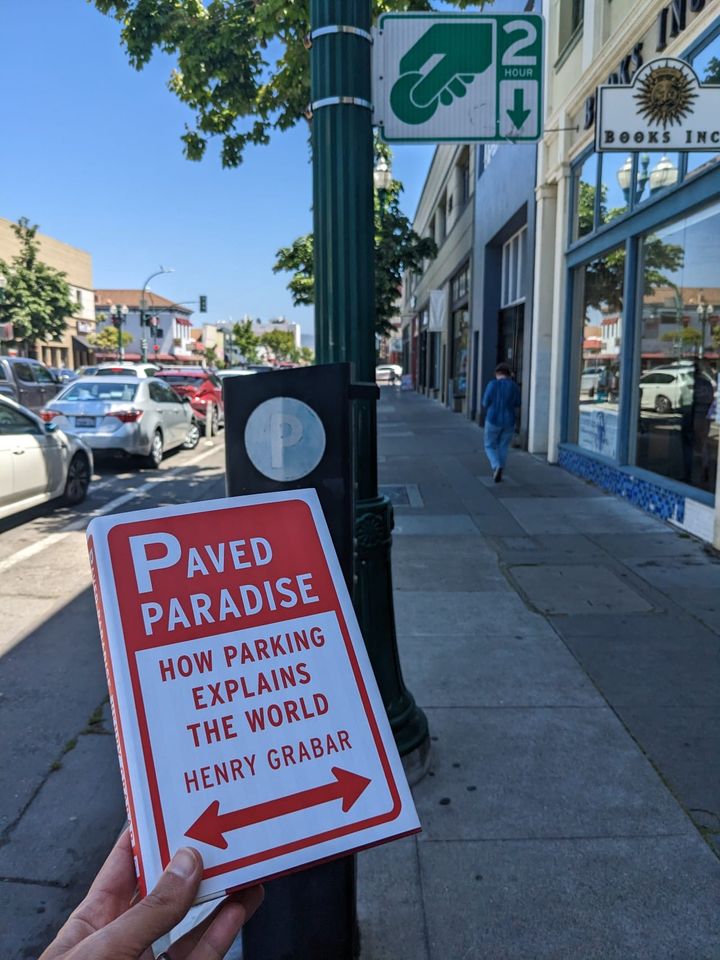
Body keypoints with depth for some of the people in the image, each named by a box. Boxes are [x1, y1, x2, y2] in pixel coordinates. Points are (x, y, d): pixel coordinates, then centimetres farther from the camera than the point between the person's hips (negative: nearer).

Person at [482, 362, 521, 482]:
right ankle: (498, 473, 21)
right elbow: (516, 404, 12)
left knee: (490, 447, 13)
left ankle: (497, 468, -11)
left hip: (493, 421, -3)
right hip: (509, 422, 3)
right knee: (503, 447, 19)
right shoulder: (515, 387, -1)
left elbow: (486, 403, -6)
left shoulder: (492, 384, -10)